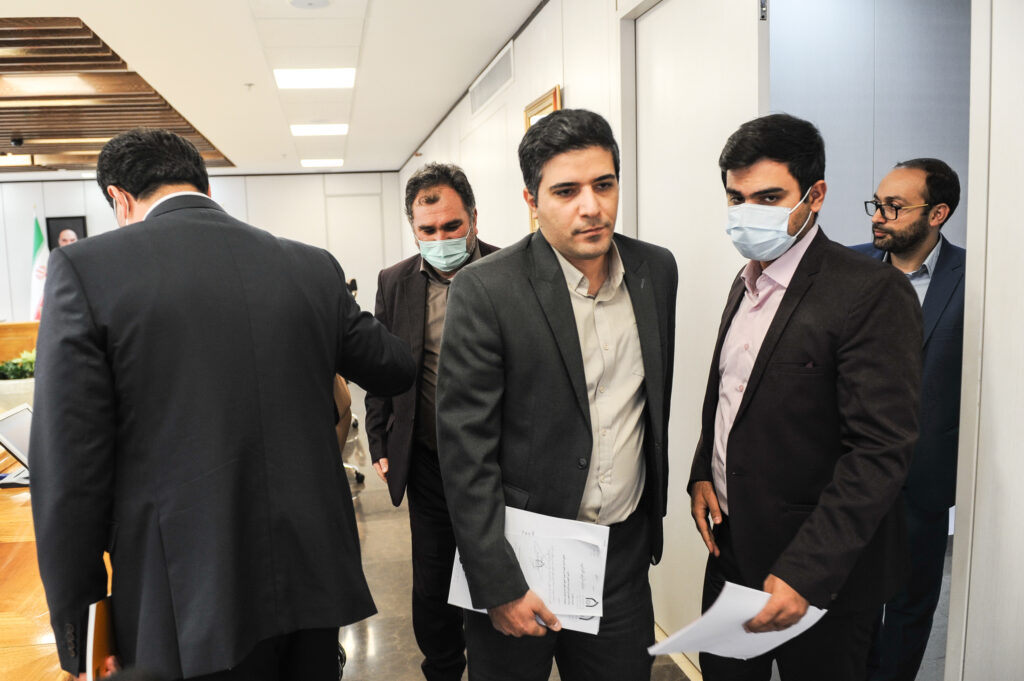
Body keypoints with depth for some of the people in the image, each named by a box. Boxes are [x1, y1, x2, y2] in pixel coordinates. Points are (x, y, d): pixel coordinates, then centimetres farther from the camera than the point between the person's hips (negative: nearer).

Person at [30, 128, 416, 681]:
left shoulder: (83, 269, -8)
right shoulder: (313, 267, 1)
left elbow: (69, 470, -10)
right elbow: (396, 371, 14)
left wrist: (76, 632, -1)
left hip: (189, 612, -3)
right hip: (314, 577, 4)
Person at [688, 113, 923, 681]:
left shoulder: (872, 292, -18)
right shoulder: (747, 282, 8)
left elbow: (881, 449, -22)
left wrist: (806, 572, -24)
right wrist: (702, 473, 3)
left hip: (822, 570, -7)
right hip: (730, 545, 7)